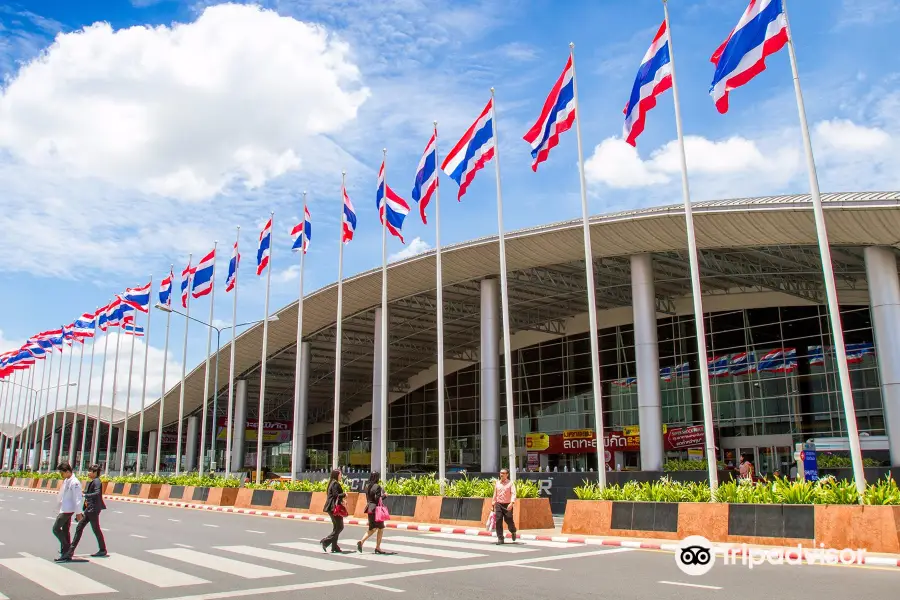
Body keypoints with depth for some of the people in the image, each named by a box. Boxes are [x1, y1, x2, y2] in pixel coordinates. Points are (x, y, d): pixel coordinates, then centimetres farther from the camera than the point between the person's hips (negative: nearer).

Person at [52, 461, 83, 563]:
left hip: (68, 510, -9)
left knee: (56, 528, -9)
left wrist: (78, 513, -19)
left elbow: (77, 498, -19)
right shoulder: (66, 480, 11)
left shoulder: (74, 482, -18)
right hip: (64, 509, 9)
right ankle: (66, 554, 16)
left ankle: (67, 549, -4)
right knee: (65, 531, 11)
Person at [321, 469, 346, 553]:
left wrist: (341, 500, 10)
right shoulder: (335, 484, -14)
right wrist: (344, 495, -8)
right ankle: (325, 541, -9)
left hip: (332, 508, 10)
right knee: (339, 527, -5)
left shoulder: (332, 483, 16)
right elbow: (336, 495, -22)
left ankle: (334, 547, 14)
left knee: (336, 527, 13)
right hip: (335, 508, -10)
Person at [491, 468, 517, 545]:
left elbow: (513, 494, -13)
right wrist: (492, 505, 14)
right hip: (498, 504, 3)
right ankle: (500, 539, 2)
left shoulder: (510, 483, -3)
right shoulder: (497, 483, 10)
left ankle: (513, 532, 33)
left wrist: (511, 503, -27)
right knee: (498, 521, -4)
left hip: (507, 505, -3)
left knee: (509, 521, 0)